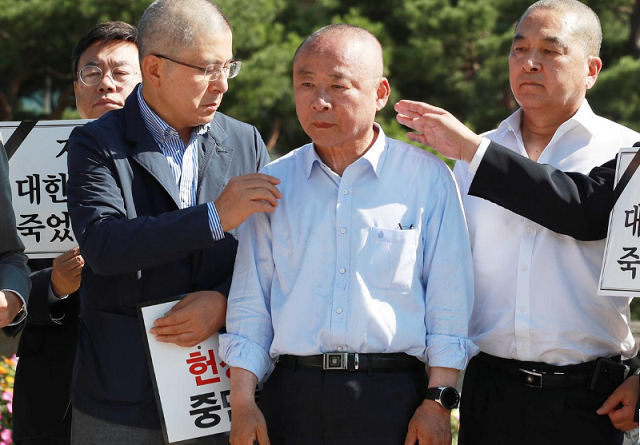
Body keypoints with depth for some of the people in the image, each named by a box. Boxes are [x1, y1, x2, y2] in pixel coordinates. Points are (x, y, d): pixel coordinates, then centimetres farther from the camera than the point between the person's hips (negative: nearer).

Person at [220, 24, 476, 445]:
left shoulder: (428, 178, 1)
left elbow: (448, 304, 1)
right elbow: (250, 303, 9)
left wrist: (438, 402, -5)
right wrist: (243, 403, 2)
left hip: (393, 396, -2)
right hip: (293, 395, 2)